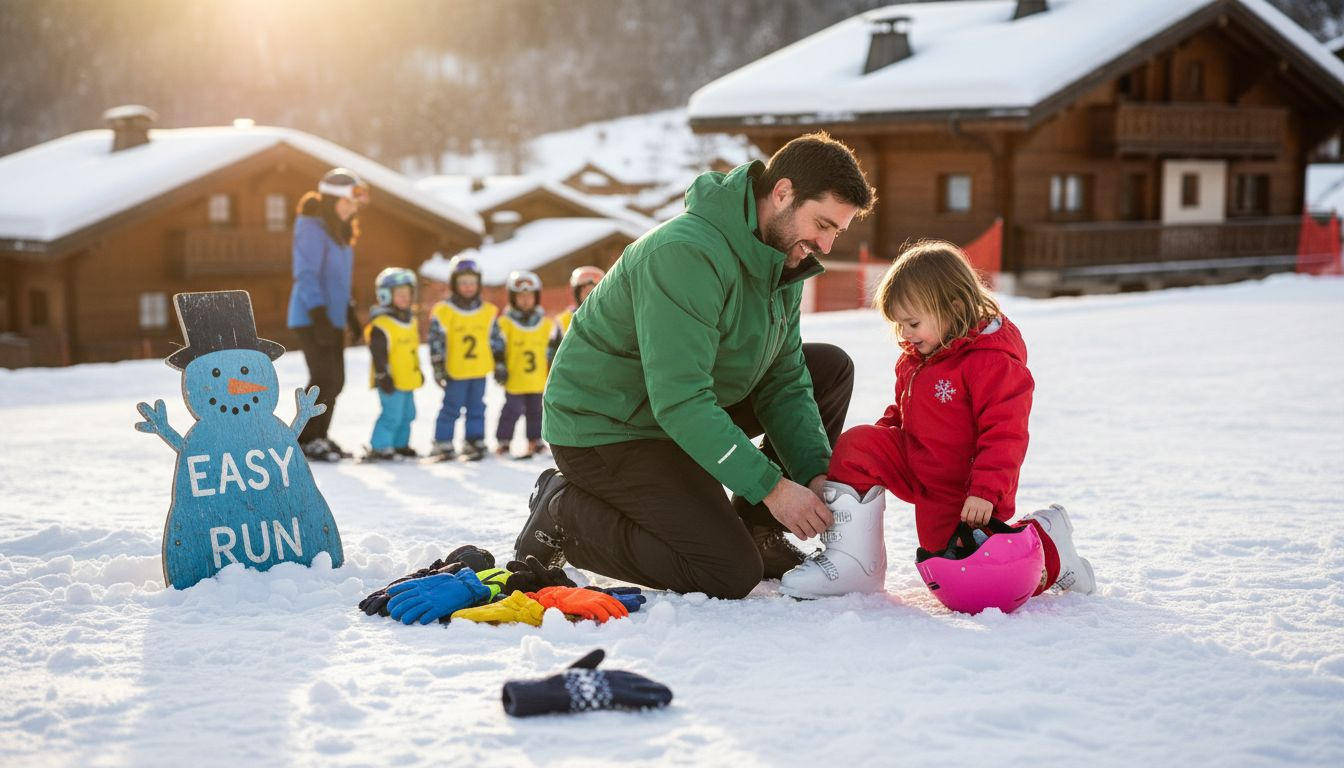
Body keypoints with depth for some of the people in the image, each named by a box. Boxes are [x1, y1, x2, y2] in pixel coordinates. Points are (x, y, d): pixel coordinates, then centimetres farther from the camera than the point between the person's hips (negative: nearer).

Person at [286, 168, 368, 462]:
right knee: (325, 379, -11)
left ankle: (318, 436, 20)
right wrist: (320, 317, -25)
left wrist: (350, 313, 20)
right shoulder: (312, 228, -14)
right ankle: (306, 440, 0)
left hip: (333, 319, 9)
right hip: (311, 318, -9)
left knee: (335, 381, 10)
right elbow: (306, 275, -19)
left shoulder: (339, 231, 15)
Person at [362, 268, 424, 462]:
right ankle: (379, 448, -4)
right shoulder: (382, 325, -17)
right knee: (392, 414, -11)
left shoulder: (411, 321, 12)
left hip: (407, 380, 9)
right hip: (392, 381, -9)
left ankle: (400, 445, 28)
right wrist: (383, 376, -19)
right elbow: (379, 354, -18)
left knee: (407, 414, 16)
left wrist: (418, 372, 25)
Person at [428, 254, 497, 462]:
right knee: (451, 408, -1)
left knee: (477, 409, 10)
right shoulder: (443, 312, -6)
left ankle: (475, 443, 18)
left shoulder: (488, 312, 6)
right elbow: (436, 341, -6)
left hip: (479, 371, 4)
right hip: (455, 372, -4)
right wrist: (439, 367, -9)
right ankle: (443, 444, 6)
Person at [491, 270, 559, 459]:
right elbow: (496, 348, -5)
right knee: (511, 411, -1)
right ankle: (503, 442, 8)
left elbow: (553, 351, 11)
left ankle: (535, 441, 22)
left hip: (538, 381, 3)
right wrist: (499, 367, -12)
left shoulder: (547, 324, 6)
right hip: (514, 382, -3)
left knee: (537, 412, 11)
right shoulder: (504, 324, -4)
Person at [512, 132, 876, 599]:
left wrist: (816, 473, -15)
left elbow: (783, 384, 0)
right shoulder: (688, 254, -29)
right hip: (605, 430, -9)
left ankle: (757, 532, 8)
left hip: (692, 409, 9)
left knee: (831, 368, 3)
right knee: (732, 575, -18)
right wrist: (771, 487, -33)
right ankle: (563, 512, -2)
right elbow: (680, 402, -34)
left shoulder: (781, 259, 1)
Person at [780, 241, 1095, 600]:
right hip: (916, 463, 8)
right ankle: (853, 560, -10)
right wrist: (882, 432, 3)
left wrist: (985, 491, -33)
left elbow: (1004, 434, -26)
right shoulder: (915, 357, 5)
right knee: (857, 444, -13)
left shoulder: (993, 363, -23)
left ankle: (1048, 541, 12)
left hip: (963, 491, -8)